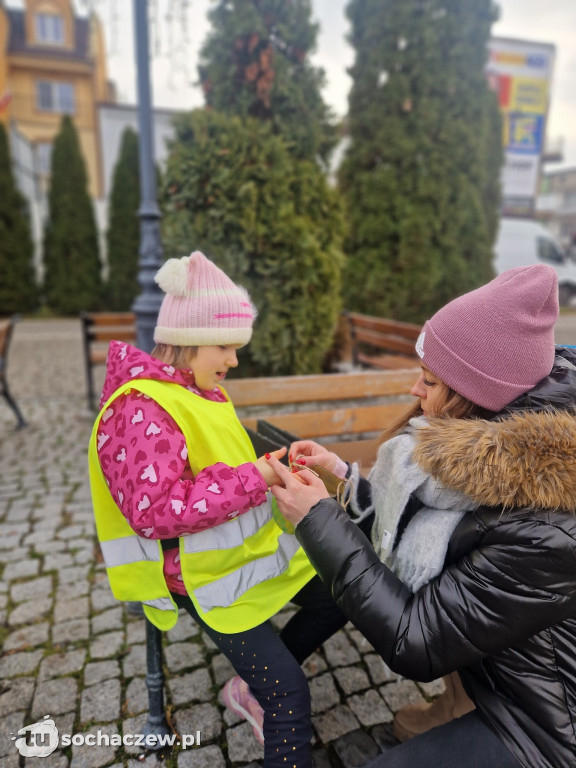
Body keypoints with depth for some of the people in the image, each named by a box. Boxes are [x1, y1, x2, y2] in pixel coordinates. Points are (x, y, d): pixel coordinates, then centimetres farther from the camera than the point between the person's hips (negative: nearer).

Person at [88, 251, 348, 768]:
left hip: (252, 543, 9)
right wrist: (252, 479, -29)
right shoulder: (140, 410, -25)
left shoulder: (198, 388, 4)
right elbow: (154, 510, -32)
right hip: (207, 575, -9)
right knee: (289, 694, -5)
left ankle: (250, 689, 31)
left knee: (338, 598, 15)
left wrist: (266, 466, 1)